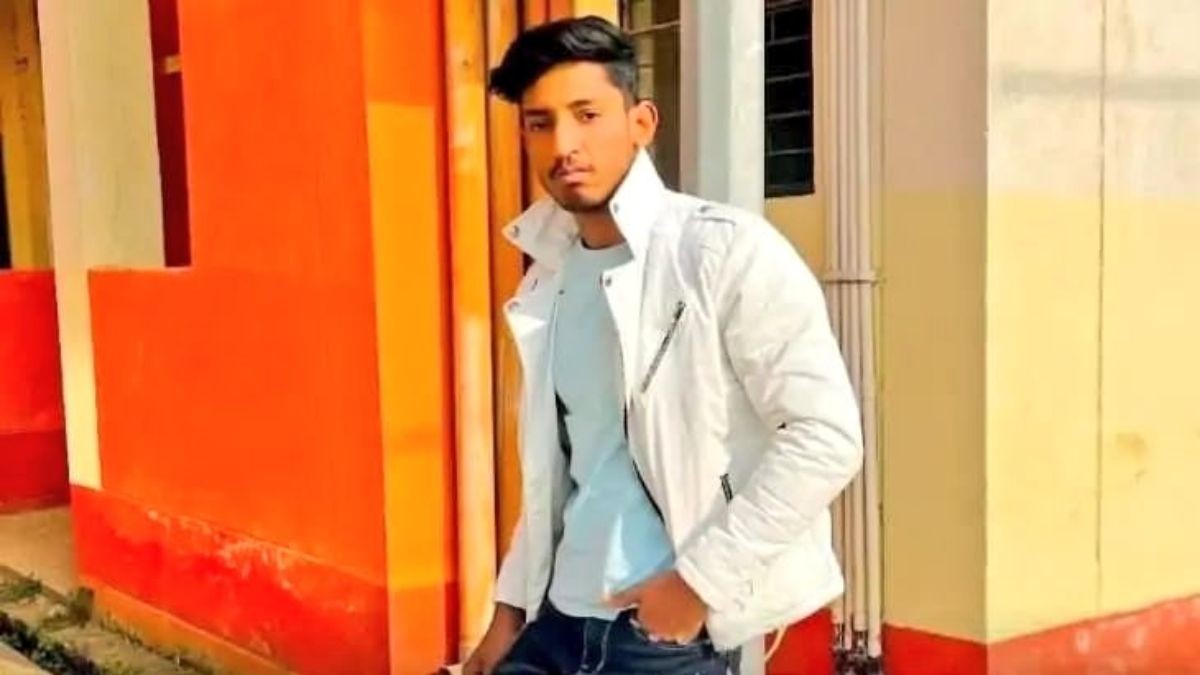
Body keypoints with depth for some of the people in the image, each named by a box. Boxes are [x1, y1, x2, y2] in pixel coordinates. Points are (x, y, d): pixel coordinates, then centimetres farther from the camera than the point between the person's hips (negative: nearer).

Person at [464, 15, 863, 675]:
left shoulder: (726, 251, -12)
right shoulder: (546, 277, 8)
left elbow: (827, 436, -16)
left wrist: (700, 578, -16)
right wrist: (513, 600, 14)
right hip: (557, 619, 6)